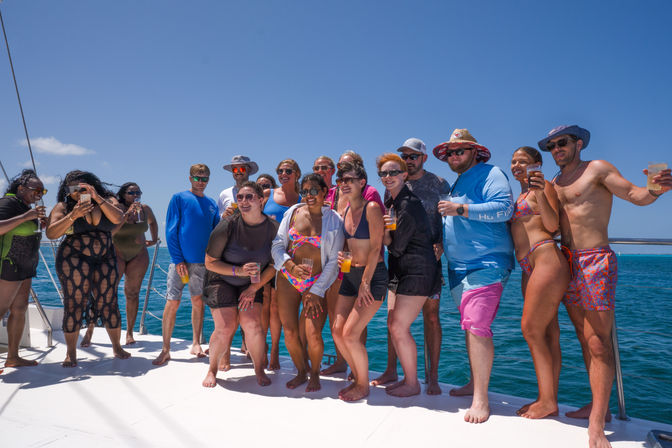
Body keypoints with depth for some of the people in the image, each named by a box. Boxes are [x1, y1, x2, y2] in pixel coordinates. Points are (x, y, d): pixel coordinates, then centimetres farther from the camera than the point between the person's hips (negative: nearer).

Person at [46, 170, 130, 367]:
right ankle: (71, 353, 9)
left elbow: (118, 219, -13)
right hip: (74, 259, -2)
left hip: (105, 259, 2)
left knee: (109, 303, 4)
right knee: (74, 304, -2)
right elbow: (51, 233, -10)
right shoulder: (64, 207, 1)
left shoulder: (108, 201, 6)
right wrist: (73, 215, -20)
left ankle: (117, 347, 17)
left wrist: (97, 198, -17)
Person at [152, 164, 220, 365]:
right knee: (172, 303, -3)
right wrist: (178, 260, -11)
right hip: (180, 260, -3)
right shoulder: (179, 198, 1)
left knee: (198, 301, 9)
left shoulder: (212, 204, 12)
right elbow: (171, 231, -4)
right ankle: (165, 350, 7)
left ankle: (196, 344, 20)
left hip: (203, 262, 3)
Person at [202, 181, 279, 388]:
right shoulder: (227, 226, -21)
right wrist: (239, 271, -24)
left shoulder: (273, 228, -13)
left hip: (253, 283, 2)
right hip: (222, 280, -1)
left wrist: (253, 289, -9)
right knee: (225, 328, -11)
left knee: (252, 324, -14)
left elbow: (273, 265, -3)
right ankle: (212, 370, 14)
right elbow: (210, 262, -12)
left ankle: (259, 370, 8)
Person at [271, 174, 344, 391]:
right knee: (289, 331, 2)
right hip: (287, 279, 3)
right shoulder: (293, 212, 4)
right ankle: (301, 372, 27)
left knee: (312, 333, -11)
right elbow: (277, 245, 5)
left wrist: (316, 292, -8)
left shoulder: (334, 220, -3)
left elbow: (333, 261, -3)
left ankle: (315, 374, 17)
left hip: (316, 283, -2)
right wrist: (291, 265, -14)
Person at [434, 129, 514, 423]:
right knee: (469, 327, 13)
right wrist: (441, 244, 17)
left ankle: (481, 399, -9)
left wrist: (461, 208, -21)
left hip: (486, 264, -9)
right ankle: (475, 384, 25)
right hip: (459, 267, 9)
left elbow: (504, 208, -19)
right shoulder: (456, 183, 22)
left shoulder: (490, 174, -4)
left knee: (477, 327, -15)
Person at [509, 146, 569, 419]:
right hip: (529, 268, 9)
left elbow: (553, 225, -12)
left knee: (531, 329, -9)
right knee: (547, 334, 10)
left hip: (546, 259, -9)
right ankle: (548, 398, 16)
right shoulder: (520, 196, 24)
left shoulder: (543, 186, 0)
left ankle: (548, 401, 0)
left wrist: (539, 192, -22)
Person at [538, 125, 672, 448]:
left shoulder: (597, 169, -1)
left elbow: (635, 195, -11)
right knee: (585, 339, 11)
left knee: (598, 342, -9)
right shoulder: (555, 185, 18)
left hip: (595, 262, -7)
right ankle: (597, 406, 21)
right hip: (567, 264, 7)